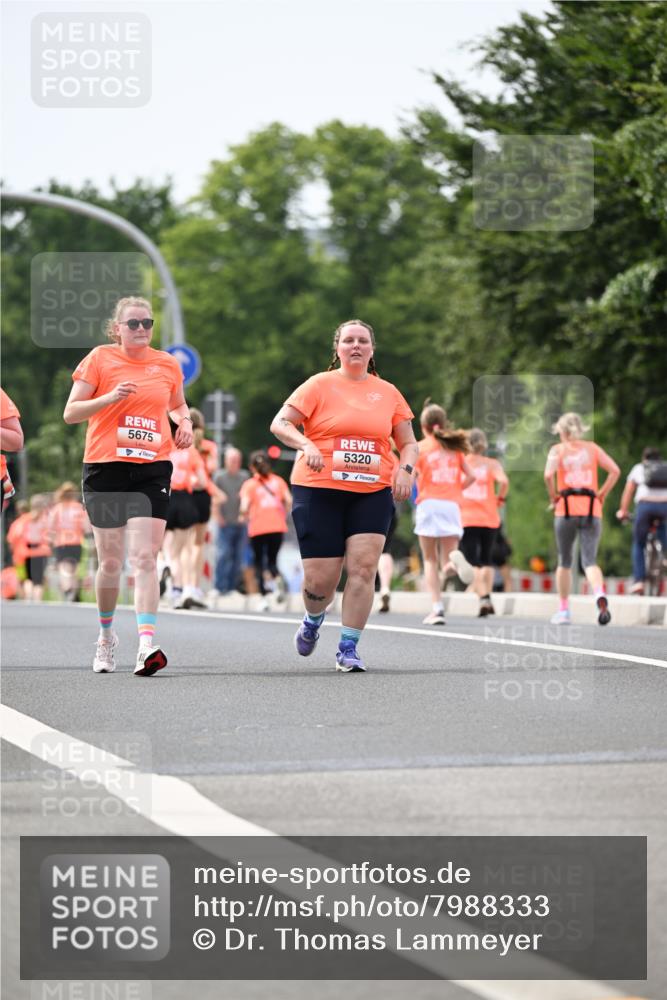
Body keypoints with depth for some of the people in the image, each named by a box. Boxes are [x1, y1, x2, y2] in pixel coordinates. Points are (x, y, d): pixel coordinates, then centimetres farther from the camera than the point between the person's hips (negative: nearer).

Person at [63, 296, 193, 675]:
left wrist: (185, 422, 6)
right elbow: (70, 413, -2)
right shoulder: (100, 358, 1)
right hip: (106, 468, -1)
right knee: (111, 562, 5)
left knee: (145, 558, -13)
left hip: (153, 469, 1)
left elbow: (177, 405, 28)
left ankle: (147, 643, -22)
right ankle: (107, 634, 28)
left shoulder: (167, 364, 9)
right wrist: (110, 397, -17)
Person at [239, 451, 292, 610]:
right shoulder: (278, 481, 9)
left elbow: (244, 507, -10)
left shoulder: (249, 484, 1)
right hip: (278, 527, 2)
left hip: (257, 529, -2)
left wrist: (244, 516, 10)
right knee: (272, 560, 14)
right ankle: (277, 578, -20)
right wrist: (284, 516, 13)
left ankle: (264, 597, -2)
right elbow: (289, 500, -1)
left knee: (259, 563, 8)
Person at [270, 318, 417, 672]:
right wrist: (305, 445, -20)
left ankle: (348, 649, -4)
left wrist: (405, 469, -4)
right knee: (320, 579, -4)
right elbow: (279, 423, -2)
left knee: (364, 567, -14)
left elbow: (408, 444, 17)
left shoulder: (387, 392, 12)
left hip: (372, 493, 2)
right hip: (319, 490, -2)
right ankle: (313, 620, 31)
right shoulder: (320, 385, 2)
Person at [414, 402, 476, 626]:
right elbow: (470, 476, 11)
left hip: (429, 504, -2)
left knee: (430, 561, 8)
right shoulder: (454, 447, 15)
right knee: (448, 566, 3)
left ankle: (437, 608, -3)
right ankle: (455, 559, -35)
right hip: (452, 505, 3)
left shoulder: (421, 447, 4)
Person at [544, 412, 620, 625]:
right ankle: (600, 595, -34)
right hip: (592, 510, 1)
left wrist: (553, 497, 0)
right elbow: (615, 470, 1)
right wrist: (602, 496, 8)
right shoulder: (592, 448, 12)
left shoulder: (558, 449, 5)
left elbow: (548, 474, -13)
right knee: (589, 561, -4)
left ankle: (563, 611, 18)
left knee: (564, 561, 14)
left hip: (566, 509, -1)